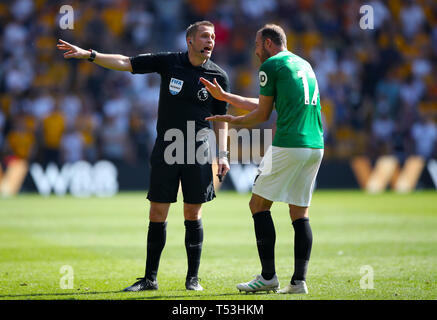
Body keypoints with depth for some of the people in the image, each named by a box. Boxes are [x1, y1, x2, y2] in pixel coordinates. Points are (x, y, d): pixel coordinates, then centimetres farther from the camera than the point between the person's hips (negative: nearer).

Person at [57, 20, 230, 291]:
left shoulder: (218, 76, 2)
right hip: (165, 149, 1)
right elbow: (126, 63, 0)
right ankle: (150, 278, 9)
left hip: (198, 152, 0)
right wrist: (88, 54, -9)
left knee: (193, 215, -1)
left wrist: (222, 154, 2)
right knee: (157, 214, 1)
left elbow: (221, 117, 10)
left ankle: (193, 278, 10)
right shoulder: (169, 62, 0)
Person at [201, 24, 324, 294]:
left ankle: (268, 277, -4)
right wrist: (224, 96, 36)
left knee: (259, 205, 2)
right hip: (315, 147, 8)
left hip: (288, 146, -7)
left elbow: (262, 114, 1)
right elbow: (263, 106, 29)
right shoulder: (304, 65, 23)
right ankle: (299, 280, 3)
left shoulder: (271, 66, -2)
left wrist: (231, 120, 19)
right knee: (300, 214, 9)